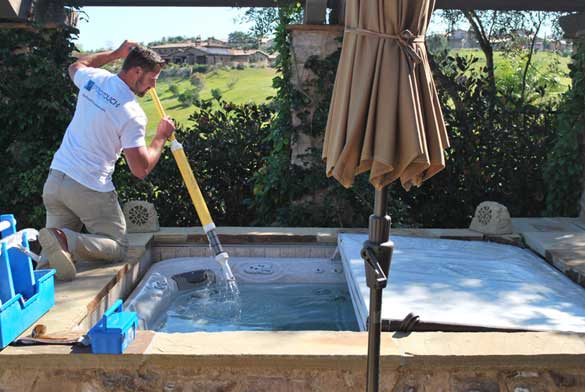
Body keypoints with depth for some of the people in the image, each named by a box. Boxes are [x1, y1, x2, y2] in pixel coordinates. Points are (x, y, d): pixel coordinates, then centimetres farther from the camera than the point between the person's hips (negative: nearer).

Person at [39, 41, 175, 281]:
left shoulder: (94, 78, 3)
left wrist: (115, 54, 32)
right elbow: (141, 169, -17)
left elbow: (75, 67, 31)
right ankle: (66, 241, -20)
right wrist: (161, 137, -2)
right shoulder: (133, 114, -17)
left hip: (55, 177, 7)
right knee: (117, 247, 6)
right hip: (90, 189, -7)